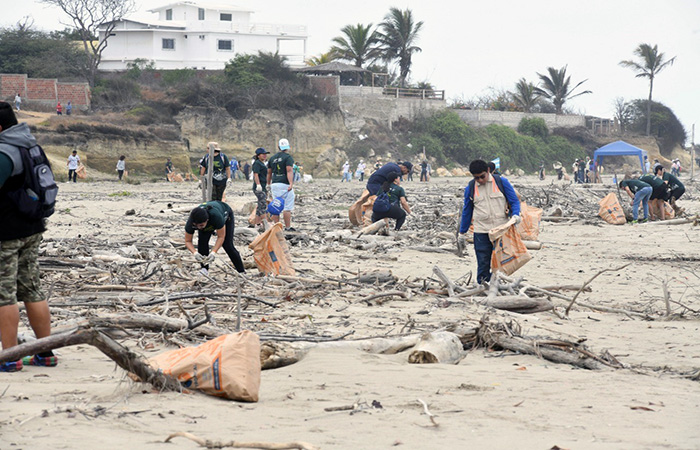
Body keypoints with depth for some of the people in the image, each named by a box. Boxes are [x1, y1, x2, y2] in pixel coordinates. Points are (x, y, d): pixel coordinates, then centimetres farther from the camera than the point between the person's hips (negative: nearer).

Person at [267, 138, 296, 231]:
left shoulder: (273, 158, 13)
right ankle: (287, 227, -2)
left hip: (275, 184, 6)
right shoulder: (288, 157, -6)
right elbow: (289, 171, -18)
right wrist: (291, 183, -25)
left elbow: (269, 172, 19)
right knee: (287, 208, -2)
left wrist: (269, 184, 29)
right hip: (285, 184, -6)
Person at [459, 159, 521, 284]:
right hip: (481, 232, 1)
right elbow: (467, 211, 16)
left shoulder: (502, 182, -1)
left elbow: (514, 200, 4)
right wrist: (462, 232, 19)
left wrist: (515, 214, -17)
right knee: (483, 263, -1)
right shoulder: (470, 189, 5)